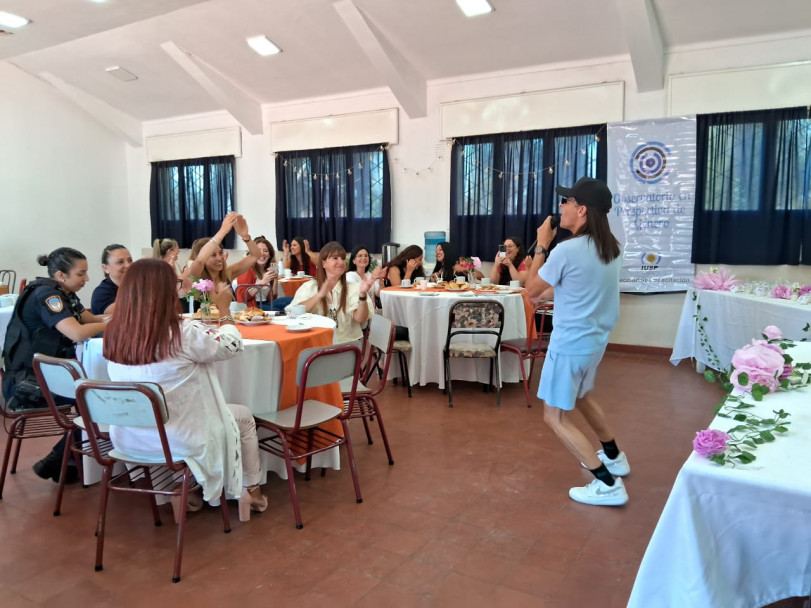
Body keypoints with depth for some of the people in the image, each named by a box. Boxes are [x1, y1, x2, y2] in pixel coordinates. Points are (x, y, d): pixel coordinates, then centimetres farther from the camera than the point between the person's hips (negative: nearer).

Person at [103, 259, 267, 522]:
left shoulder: (113, 334, -10)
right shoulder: (184, 334, -25)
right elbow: (231, 345, -8)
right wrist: (224, 310, 7)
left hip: (129, 438, 6)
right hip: (179, 440, -6)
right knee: (244, 417, 20)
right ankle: (251, 491, 34)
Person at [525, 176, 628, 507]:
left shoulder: (567, 250, -23)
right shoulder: (610, 247, 3)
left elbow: (532, 289, -9)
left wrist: (541, 246, -4)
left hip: (571, 343, -9)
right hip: (595, 339, 9)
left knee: (556, 416, 2)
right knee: (581, 396, 30)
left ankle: (607, 484, 0)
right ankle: (614, 457, 43)